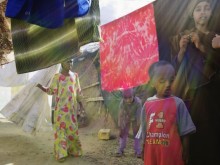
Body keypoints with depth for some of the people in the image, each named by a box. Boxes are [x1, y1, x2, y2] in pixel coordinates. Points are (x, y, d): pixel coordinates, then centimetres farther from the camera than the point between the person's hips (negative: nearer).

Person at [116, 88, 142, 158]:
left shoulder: (138, 102, -38)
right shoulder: (122, 103, -34)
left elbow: (139, 115, -31)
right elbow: (120, 115, -29)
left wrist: (137, 127, -27)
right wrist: (120, 128, -26)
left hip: (135, 118, -1)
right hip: (126, 118, 1)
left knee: (136, 133, 1)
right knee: (123, 133, 1)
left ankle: (138, 151, 10)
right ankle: (120, 150, 10)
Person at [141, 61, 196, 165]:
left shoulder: (177, 103, -9)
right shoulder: (147, 104, -1)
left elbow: (185, 133, -5)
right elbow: (145, 132, 7)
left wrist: (185, 155, -2)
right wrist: (143, 151, 11)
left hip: (172, 154, -3)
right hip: (152, 154, 3)